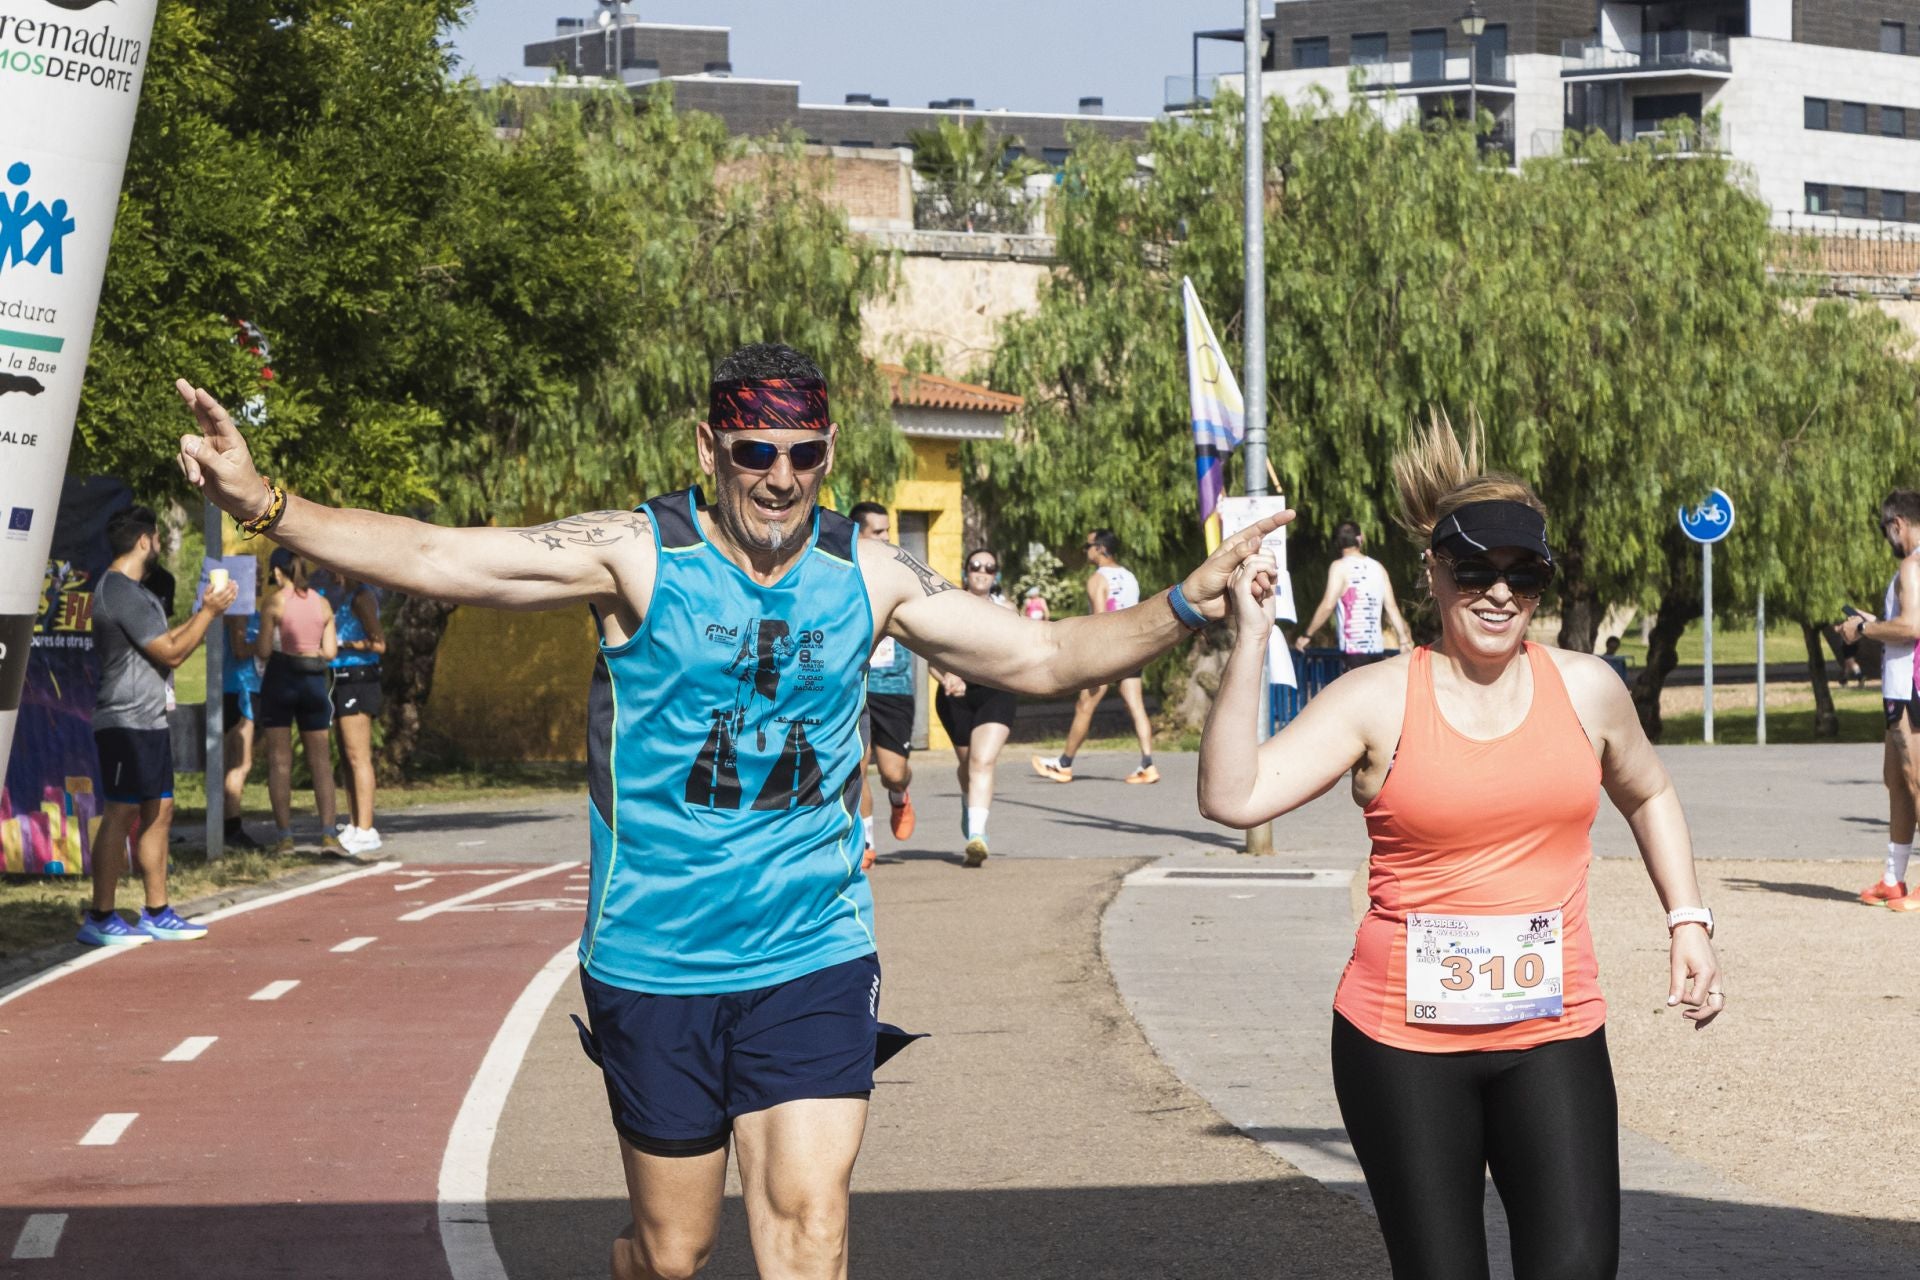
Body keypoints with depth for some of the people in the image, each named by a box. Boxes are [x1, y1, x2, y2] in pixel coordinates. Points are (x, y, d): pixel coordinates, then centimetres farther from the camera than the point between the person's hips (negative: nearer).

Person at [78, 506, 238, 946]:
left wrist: (204, 612, 17)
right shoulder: (121, 593, -17)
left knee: (159, 811, 11)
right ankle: (100, 919, -5)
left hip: (149, 721, 11)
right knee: (121, 815, -8)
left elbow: (165, 642, 23)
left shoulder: (131, 591, 17)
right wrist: (209, 612, -7)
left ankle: (157, 914, 16)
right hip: (126, 722, -11)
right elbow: (170, 652, -17)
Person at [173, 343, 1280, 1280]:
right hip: (655, 967, -2)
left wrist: (1185, 608, -1)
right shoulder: (637, 556, -7)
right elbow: (434, 558, -15)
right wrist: (264, 505, -27)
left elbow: (1041, 656, 11)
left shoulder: (868, 577, 3)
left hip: (813, 961, 2)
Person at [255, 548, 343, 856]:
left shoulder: (275, 602, -6)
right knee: (320, 760, 6)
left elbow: (264, 651, -9)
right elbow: (330, 651, 6)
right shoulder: (322, 604, 6)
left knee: (279, 760, 3)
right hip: (314, 680, 3)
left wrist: (254, 644, 13)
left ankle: (284, 836, 0)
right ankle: (328, 834, -3)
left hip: (280, 679, -3)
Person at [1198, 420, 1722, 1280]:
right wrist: (1249, 641, -21)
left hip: (1553, 1036, 2)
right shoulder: (1378, 701, -5)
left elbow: (1646, 796, 25)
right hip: (1405, 1041, -2)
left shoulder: (1586, 690, 4)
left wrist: (1688, 922, 15)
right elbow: (1232, 797, -16)